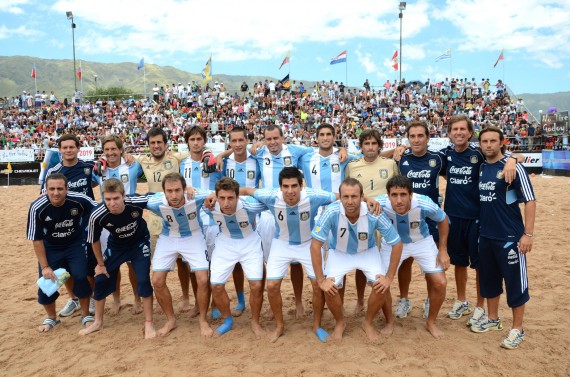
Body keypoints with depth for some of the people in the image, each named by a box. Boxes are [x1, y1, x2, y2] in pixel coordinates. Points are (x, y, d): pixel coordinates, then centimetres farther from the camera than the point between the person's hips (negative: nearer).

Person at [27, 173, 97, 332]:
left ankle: (85, 315, 10)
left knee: (80, 276, -14)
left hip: (76, 244, 0)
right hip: (50, 248, 1)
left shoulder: (79, 200, -28)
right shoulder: (37, 208, -26)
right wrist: (45, 267, -14)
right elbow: (37, 240, -15)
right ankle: (51, 318, 26)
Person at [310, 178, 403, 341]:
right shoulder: (332, 212, -34)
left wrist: (389, 277, -17)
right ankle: (340, 322, 13)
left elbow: (397, 244, -18)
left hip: (367, 252, 1)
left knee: (381, 286, -19)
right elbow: (315, 245, -27)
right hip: (339, 252, 0)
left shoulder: (374, 214, -31)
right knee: (329, 288, -19)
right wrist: (320, 280, -25)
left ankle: (368, 322, 11)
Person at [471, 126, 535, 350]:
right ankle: (492, 319, 34)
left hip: (510, 237, -6)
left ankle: (517, 329, 19)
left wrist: (528, 234, -17)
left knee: (515, 283, 4)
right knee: (488, 279, 17)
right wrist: (478, 230, 12)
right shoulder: (481, 168, 7)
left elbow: (530, 201, -12)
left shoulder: (512, 167, -10)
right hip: (485, 236, 6)